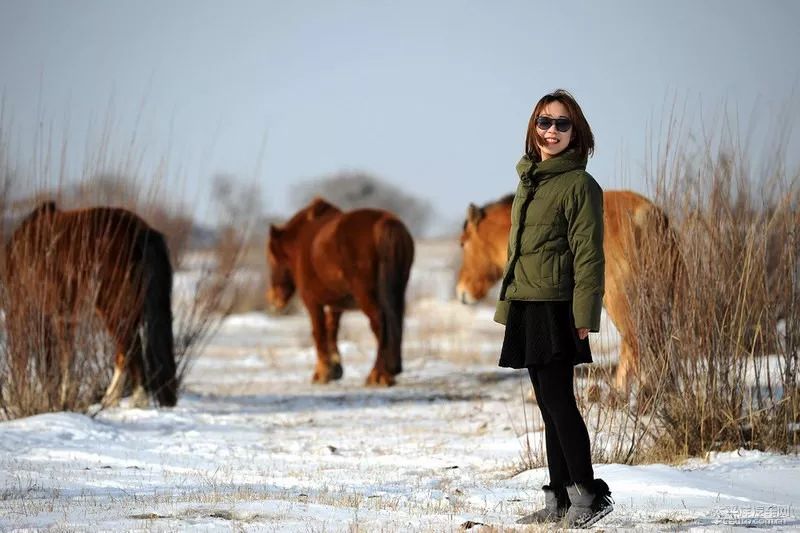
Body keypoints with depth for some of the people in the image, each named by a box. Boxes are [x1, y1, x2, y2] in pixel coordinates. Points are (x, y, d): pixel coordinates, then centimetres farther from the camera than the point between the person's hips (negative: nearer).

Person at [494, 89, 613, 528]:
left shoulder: (579, 184, -7)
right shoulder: (528, 181, 17)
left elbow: (588, 255, -12)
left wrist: (584, 315, -17)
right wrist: (507, 306, 18)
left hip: (556, 309, -8)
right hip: (526, 309, 8)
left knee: (557, 399, -10)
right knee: (549, 403, 10)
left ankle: (588, 494, -4)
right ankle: (559, 501, 13)